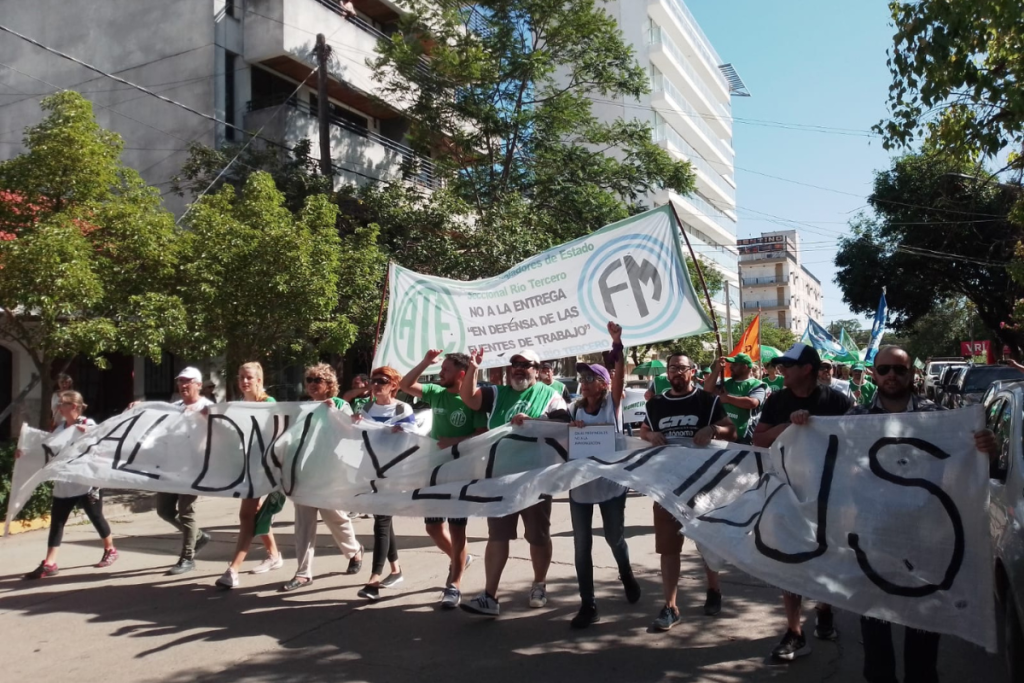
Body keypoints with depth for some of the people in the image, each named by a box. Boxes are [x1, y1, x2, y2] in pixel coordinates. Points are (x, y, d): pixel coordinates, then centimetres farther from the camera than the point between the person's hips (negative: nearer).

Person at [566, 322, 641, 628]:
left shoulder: (612, 403, -3)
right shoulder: (574, 410, 6)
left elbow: (620, 373, -17)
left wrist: (617, 343, -29)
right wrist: (571, 430, -11)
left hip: (611, 483, -3)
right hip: (580, 485, 3)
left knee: (614, 537, 11)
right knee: (582, 545, 2)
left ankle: (626, 574, 44)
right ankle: (588, 605, 10)